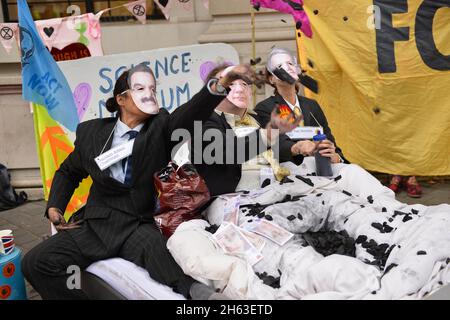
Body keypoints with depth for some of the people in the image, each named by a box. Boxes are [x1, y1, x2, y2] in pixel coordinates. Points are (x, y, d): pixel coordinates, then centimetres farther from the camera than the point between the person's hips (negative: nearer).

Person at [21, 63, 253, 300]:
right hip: (96, 224, 4)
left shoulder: (161, 127, -1)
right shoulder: (92, 131, 5)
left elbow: (189, 114, -24)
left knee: (153, 246, -36)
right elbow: (68, 172, 21)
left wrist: (220, 84, -42)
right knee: (35, 263, -11)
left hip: (139, 225, -3)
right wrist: (54, 206, 5)